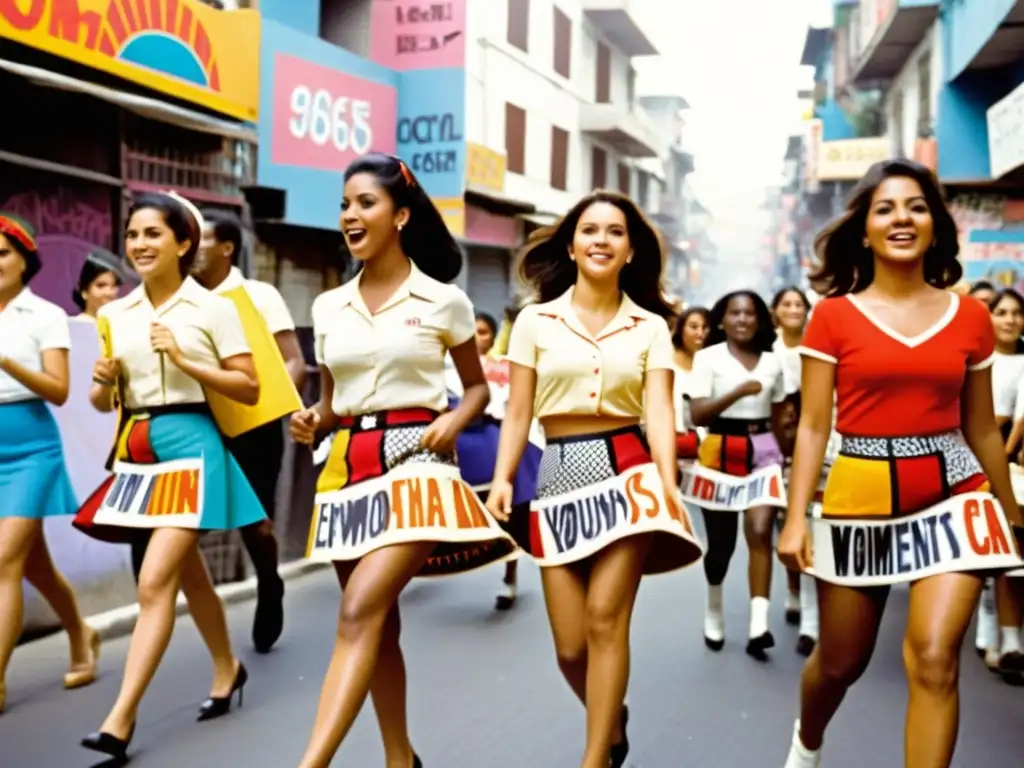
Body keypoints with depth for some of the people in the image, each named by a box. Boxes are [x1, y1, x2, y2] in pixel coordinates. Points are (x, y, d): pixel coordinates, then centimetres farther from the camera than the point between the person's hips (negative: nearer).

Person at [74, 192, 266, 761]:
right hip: (137, 449, 6)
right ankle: (227, 669, 37)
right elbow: (104, 401, 13)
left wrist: (185, 361, -15)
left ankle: (120, 721, -8)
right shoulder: (115, 314, 9)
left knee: (154, 581, -12)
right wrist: (104, 380, -9)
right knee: (187, 573, 17)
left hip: (189, 443, -6)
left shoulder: (214, 308, -4)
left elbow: (249, 388, -6)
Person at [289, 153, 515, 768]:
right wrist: (312, 421, -5)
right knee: (380, 624, 11)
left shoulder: (443, 301, 0)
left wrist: (451, 423, -10)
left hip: (415, 461, -5)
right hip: (348, 466, 5)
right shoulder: (329, 307, 10)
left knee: (360, 610, -21)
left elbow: (478, 386, 10)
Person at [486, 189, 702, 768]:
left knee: (605, 618, -13)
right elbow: (518, 413, 6)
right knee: (570, 646, 2)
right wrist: (502, 479, -8)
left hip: (626, 468, -1)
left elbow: (659, 411, -3)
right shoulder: (536, 320, 7)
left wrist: (669, 484, -19)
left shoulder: (650, 327, 7)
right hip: (560, 474, 1)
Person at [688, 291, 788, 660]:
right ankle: (714, 609, 35)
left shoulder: (772, 362, 8)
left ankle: (758, 626, -19)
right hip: (721, 451, -2)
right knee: (721, 539, 10)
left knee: (760, 532, -15)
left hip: (763, 450, 2)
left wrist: (782, 457, 18)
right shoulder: (707, 358, -4)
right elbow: (697, 414, -15)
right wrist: (738, 392, -26)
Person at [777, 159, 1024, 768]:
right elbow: (814, 426, -2)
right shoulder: (833, 315, -1)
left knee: (935, 658, -13)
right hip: (862, 495, -1)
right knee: (841, 662, 14)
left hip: (952, 494, 1)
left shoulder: (970, 316, 4)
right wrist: (796, 517, -9)